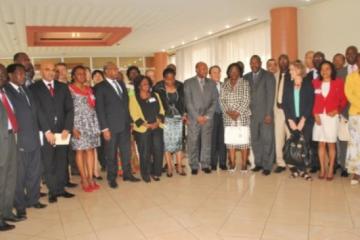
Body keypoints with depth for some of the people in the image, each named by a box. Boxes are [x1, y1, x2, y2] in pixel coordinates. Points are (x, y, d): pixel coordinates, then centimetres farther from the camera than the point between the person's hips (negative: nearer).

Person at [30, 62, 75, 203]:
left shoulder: (63, 87, 11)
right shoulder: (34, 88, 0)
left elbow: (69, 109, 6)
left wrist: (67, 128, -5)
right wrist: (46, 131, -11)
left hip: (62, 131, 3)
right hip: (45, 133, -3)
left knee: (61, 162, 8)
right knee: (48, 164, 2)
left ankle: (61, 189, 18)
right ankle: (53, 191, 13)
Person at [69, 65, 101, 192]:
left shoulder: (89, 89, 14)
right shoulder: (69, 89, -2)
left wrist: (96, 124, 9)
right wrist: (73, 127, -16)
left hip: (91, 123, 5)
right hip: (78, 123, -5)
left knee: (90, 150, 3)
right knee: (80, 151, 0)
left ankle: (91, 178, 8)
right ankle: (84, 179, 7)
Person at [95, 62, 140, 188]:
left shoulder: (121, 84, 13)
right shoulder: (100, 87, -6)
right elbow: (100, 109, -9)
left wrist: (130, 121, 10)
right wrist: (104, 128, -14)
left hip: (125, 124, 5)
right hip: (111, 126, -5)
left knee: (126, 151, 11)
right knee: (111, 153, 6)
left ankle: (127, 174, 25)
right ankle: (112, 178, 19)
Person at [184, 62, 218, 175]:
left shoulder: (211, 83, 11)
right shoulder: (188, 83, 2)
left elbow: (214, 101, 6)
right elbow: (188, 102, -4)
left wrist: (207, 116, -5)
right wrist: (197, 116, -10)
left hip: (207, 118, 2)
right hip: (193, 118, -2)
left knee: (207, 142, 4)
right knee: (193, 142, -1)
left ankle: (205, 165, 15)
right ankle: (194, 166, 10)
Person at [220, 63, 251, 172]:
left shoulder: (244, 83, 2)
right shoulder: (224, 85, 10)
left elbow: (246, 100, -5)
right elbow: (222, 100, 4)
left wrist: (238, 112, -14)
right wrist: (228, 111, -11)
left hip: (242, 116, -2)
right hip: (228, 116, 2)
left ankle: (244, 163, 4)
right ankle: (232, 163, 10)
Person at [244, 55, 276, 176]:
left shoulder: (268, 76, -1)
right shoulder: (246, 77, 11)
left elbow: (271, 95, -7)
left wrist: (269, 114, -12)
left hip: (265, 113, -4)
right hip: (252, 114, 4)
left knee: (267, 140, -1)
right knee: (255, 140, 7)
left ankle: (267, 166, 7)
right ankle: (258, 163, 18)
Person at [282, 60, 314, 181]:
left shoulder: (308, 85, 2)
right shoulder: (288, 85, 10)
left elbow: (310, 104, -4)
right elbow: (284, 103, 5)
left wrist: (302, 120, -11)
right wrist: (290, 120, -4)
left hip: (305, 120, -2)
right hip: (291, 120, 2)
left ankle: (297, 168, 4)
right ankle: (302, 169, 7)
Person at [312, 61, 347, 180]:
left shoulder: (338, 82, 0)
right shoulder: (315, 83, 5)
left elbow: (343, 100, 4)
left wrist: (337, 110, -11)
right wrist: (315, 114, -6)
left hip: (332, 116, -2)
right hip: (319, 116, 2)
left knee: (331, 143, 3)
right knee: (321, 143, 6)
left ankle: (331, 170, 11)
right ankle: (322, 169, 14)